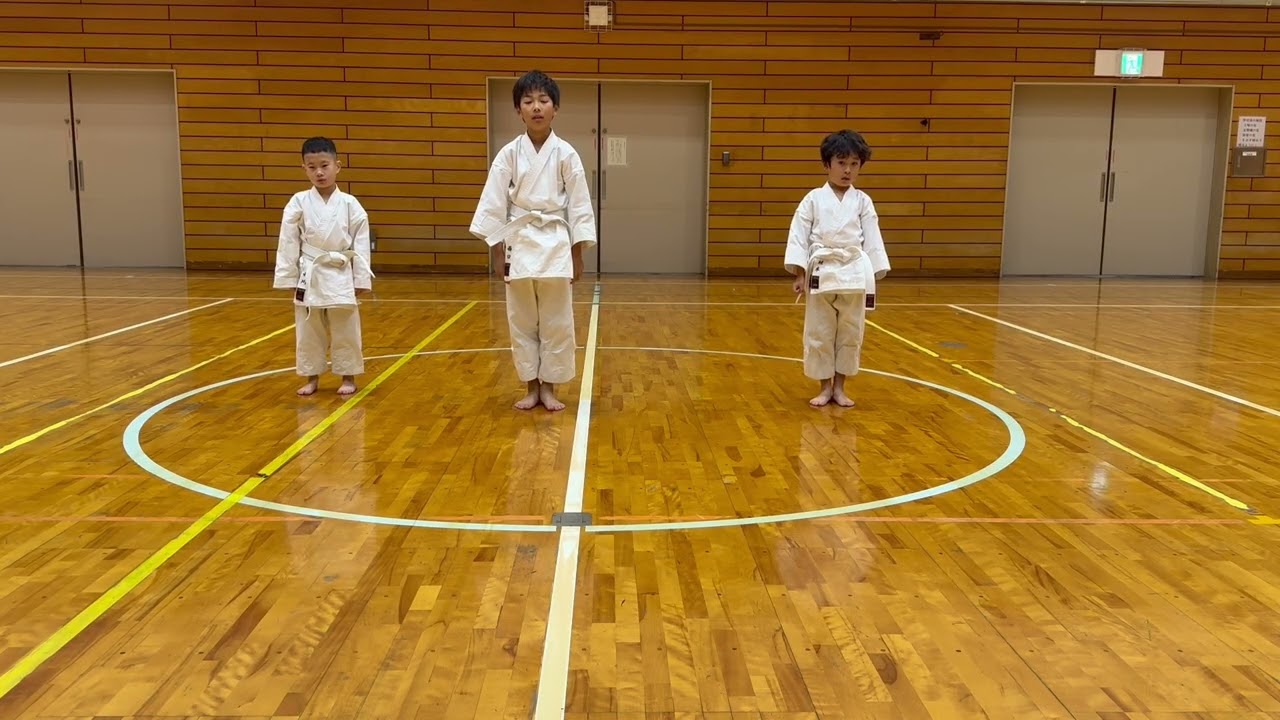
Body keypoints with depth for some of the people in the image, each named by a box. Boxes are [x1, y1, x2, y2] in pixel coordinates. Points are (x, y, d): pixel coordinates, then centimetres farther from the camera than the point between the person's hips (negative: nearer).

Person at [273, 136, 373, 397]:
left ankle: (348, 377, 22)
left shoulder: (350, 204, -4)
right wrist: (288, 278, -1)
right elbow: (288, 244, 0)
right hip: (309, 277, 1)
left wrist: (361, 279, -2)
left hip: (341, 277, -1)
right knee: (309, 332, 11)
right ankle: (312, 378, 25)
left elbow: (361, 245, -1)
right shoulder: (298, 203, -3)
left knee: (346, 331, 7)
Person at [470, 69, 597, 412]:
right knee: (522, 322, 8)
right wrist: (498, 252, -3)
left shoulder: (565, 154, -2)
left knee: (557, 323, 5)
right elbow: (494, 204, 1)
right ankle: (531, 387, 21)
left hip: (556, 245, -1)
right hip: (519, 244, 1)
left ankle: (549, 388, 19)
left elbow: (579, 206, 1)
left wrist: (578, 256, -1)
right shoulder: (509, 154, -1)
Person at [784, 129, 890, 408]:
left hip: (855, 275, 2)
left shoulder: (863, 201, 5)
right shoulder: (814, 199, 0)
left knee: (850, 334, 8)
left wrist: (873, 277, 3)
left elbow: (872, 239, 7)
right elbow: (799, 236, -1)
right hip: (821, 273, -1)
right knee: (819, 334, 5)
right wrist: (799, 274, -7)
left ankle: (839, 387, 22)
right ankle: (825, 387, 19)